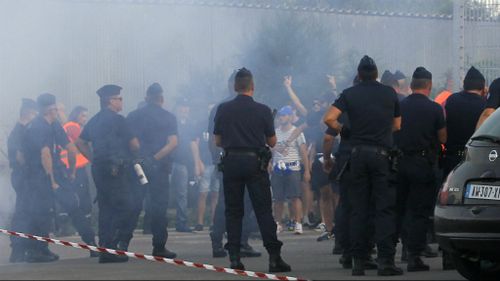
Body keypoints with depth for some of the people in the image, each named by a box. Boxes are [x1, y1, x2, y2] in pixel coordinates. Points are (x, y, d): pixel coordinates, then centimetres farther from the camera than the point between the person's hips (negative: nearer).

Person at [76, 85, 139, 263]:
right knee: (124, 208, -6)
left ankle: (105, 250, 10)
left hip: (99, 168, 8)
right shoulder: (117, 120, -10)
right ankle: (112, 247, -13)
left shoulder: (94, 121, 14)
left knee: (105, 209, 11)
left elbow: (80, 143, 20)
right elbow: (134, 145, -11)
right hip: (116, 169, -8)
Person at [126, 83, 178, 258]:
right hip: (159, 167, -2)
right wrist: (156, 157, -11)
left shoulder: (133, 116, 7)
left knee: (133, 206, 6)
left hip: (136, 165, 2)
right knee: (159, 207, 2)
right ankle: (159, 247, 0)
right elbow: (173, 143, -11)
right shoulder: (169, 118, 1)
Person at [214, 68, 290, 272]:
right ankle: (274, 257, -7)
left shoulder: (223, 110, 1)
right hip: (255, 162, -1)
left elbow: (217, 141, 8)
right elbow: (272, 142, 3)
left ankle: (234, 257, 0)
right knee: (263, 210, -1)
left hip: (231, 163, 2)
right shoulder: (263, 111, -3)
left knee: (233, 211, 7)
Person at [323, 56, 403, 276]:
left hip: (358, 153, 1)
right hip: (382, 154, -1)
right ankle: (385, 260, -10)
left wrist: (342, 130, 7)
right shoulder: (389, 93, 5)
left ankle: (358, 262, 4)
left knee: (359, 210, 5)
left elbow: (329, 118, -10)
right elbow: (397, 125, 14)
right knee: (384, 208, -1)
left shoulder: (350, 94, 2)